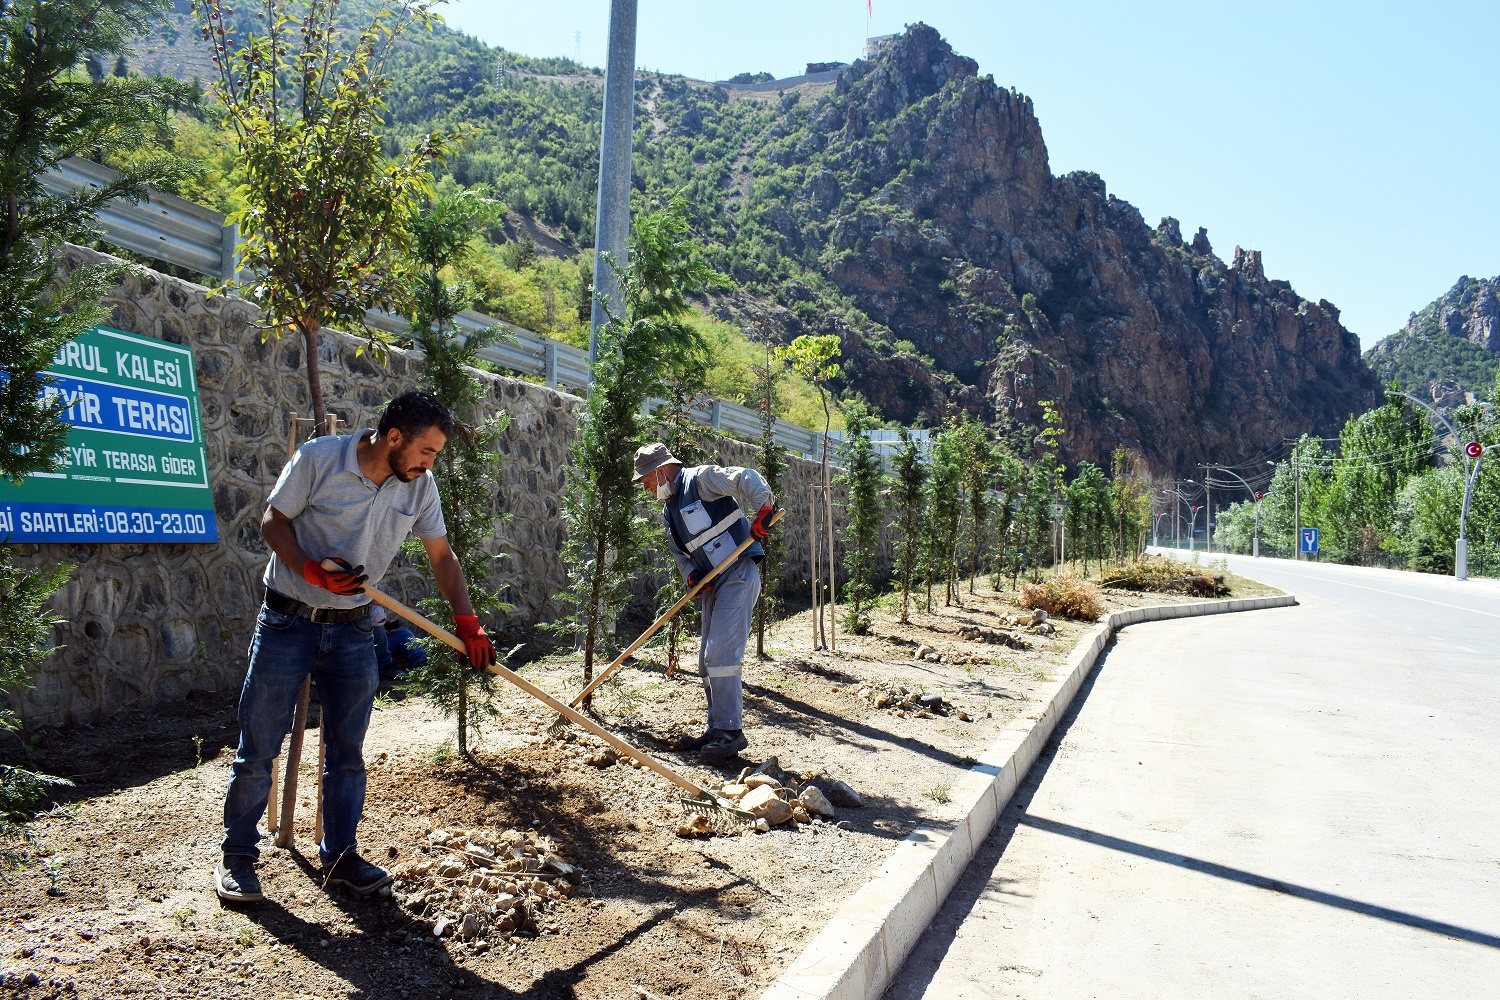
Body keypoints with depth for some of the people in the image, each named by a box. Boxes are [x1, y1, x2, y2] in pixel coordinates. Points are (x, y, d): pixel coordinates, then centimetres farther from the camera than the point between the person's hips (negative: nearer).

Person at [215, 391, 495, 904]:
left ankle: (339, 856, 20)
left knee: (347, 752, 8)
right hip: (287, 623, -4)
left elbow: (442, 557, 4)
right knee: (258, 749, 3)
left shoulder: (419, 486, -2)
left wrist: (467, 622, -4)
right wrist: (312, 569, -24)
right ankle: (237, 857, 17)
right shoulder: (317, 458, -15)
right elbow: (273, 522, -8)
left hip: (353, 631, 4)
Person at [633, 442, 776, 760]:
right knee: (708, 662, 11)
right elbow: (680, 553, 17)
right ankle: (717, 731, 20)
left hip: (738, 576, -10)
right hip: (712, 585, 10)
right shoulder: (669, 512, 18)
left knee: (720, 655, -14)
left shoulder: (701, 479, -8)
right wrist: (692, 576, -3)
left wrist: (763, 511, -28)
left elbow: (746, 479, -17)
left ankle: (731, 731, -7)